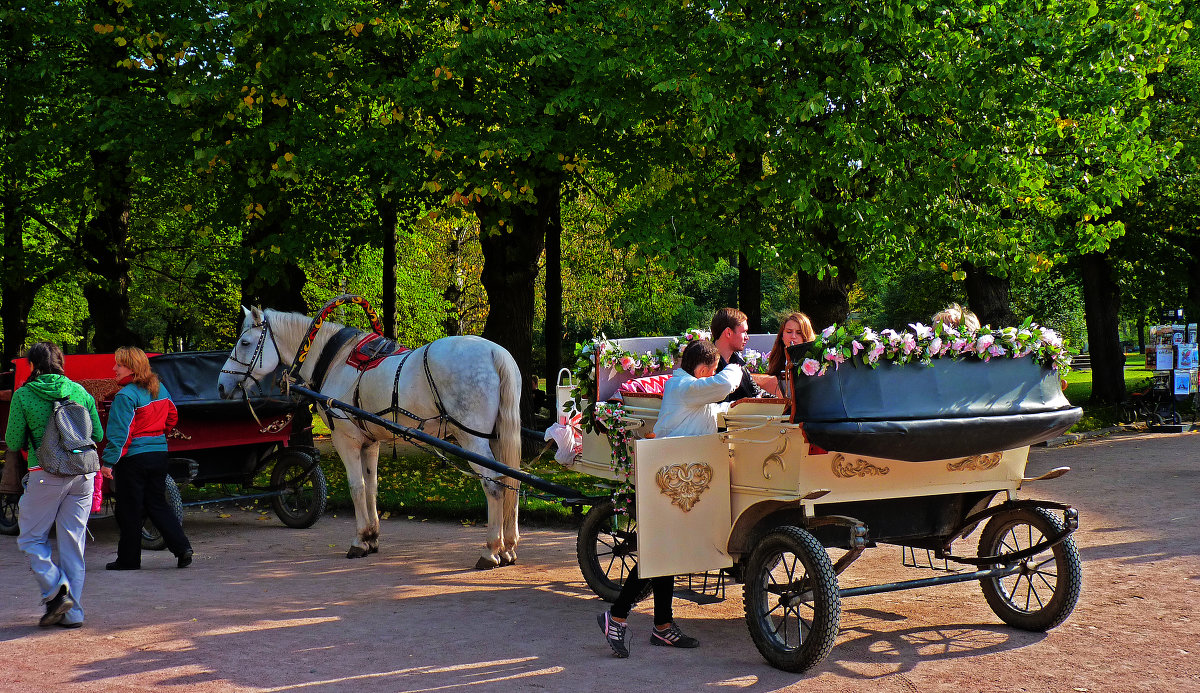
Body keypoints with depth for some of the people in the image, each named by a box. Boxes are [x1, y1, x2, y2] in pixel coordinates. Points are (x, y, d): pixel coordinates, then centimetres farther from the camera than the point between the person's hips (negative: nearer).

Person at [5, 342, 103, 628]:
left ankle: (56, 591, -6)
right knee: (73, 543, 10)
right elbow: (98, 435, 11)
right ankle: (73, 612, 11)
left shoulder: (23, 395, -3)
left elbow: (13, 443, 1)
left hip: (46, 476, -4)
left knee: (31, 539, 13)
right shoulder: (79, 391, 5)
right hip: (83, 475, 4)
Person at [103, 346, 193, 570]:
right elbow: (172, 417, 18)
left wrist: (108, 463, -15)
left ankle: (129, 559, 14)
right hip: (159, 454, 7)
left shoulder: (125, 396, -16)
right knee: (157, 504, 14)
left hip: (133, 458, -7)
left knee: (129, 510, 5)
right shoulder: (159, 388, 7)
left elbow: (120, 433, -18)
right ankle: (182, 547, 2)